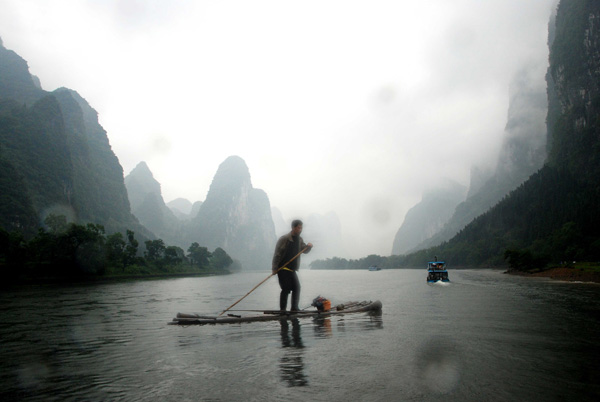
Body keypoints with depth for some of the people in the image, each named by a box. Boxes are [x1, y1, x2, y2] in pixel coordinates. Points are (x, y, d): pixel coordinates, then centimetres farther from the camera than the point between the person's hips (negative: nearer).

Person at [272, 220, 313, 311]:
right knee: (286, 289, -7)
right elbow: (277, 254, -13)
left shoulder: (299, 239, 10)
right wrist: (274, 268, -16)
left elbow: (304, 250, 15)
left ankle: (294, 307, 10)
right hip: (283, 268, -7)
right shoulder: (284, 239, -12)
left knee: (296, 287, 2)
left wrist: (308, 247, -10)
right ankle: (282, 309, 3)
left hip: (292, 269, 7)